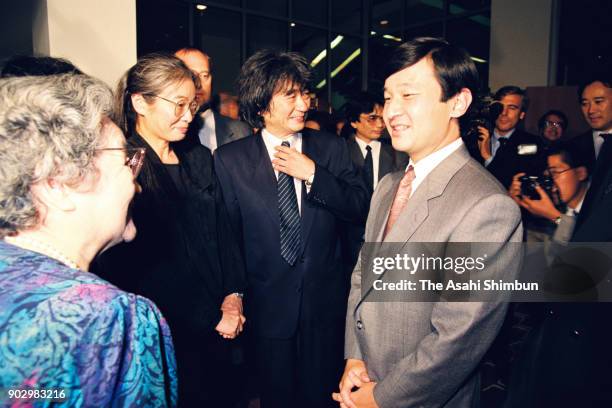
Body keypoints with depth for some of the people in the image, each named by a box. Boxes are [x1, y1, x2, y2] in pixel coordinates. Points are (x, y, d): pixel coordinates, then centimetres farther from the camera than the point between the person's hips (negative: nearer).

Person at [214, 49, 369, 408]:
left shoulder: (333, 147, -1)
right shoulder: (230, 159, -6)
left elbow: (360, 209, -6)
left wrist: (313, 174, -18)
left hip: (326, 299, 2)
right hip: (268, 302, -1)